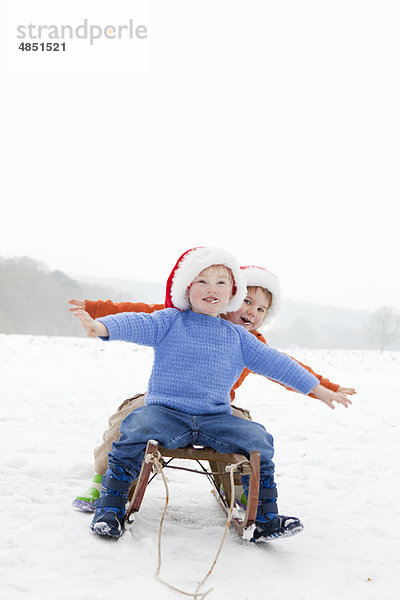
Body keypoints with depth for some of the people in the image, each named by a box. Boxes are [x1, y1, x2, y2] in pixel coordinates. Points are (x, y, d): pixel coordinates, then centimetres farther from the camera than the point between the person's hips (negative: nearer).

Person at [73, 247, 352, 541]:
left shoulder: (237, 337, 15)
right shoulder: (170, 321, 5)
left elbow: (275, 362, 19)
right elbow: (138, 324, -14)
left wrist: (318, 389, 21)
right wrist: (103, 327, -36)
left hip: (216, 418, 3)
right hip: (166, 411, -3)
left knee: (257, 440, -17)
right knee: (136, 431, -30)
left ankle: (266, 518, -1)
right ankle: (111, 508, -12)